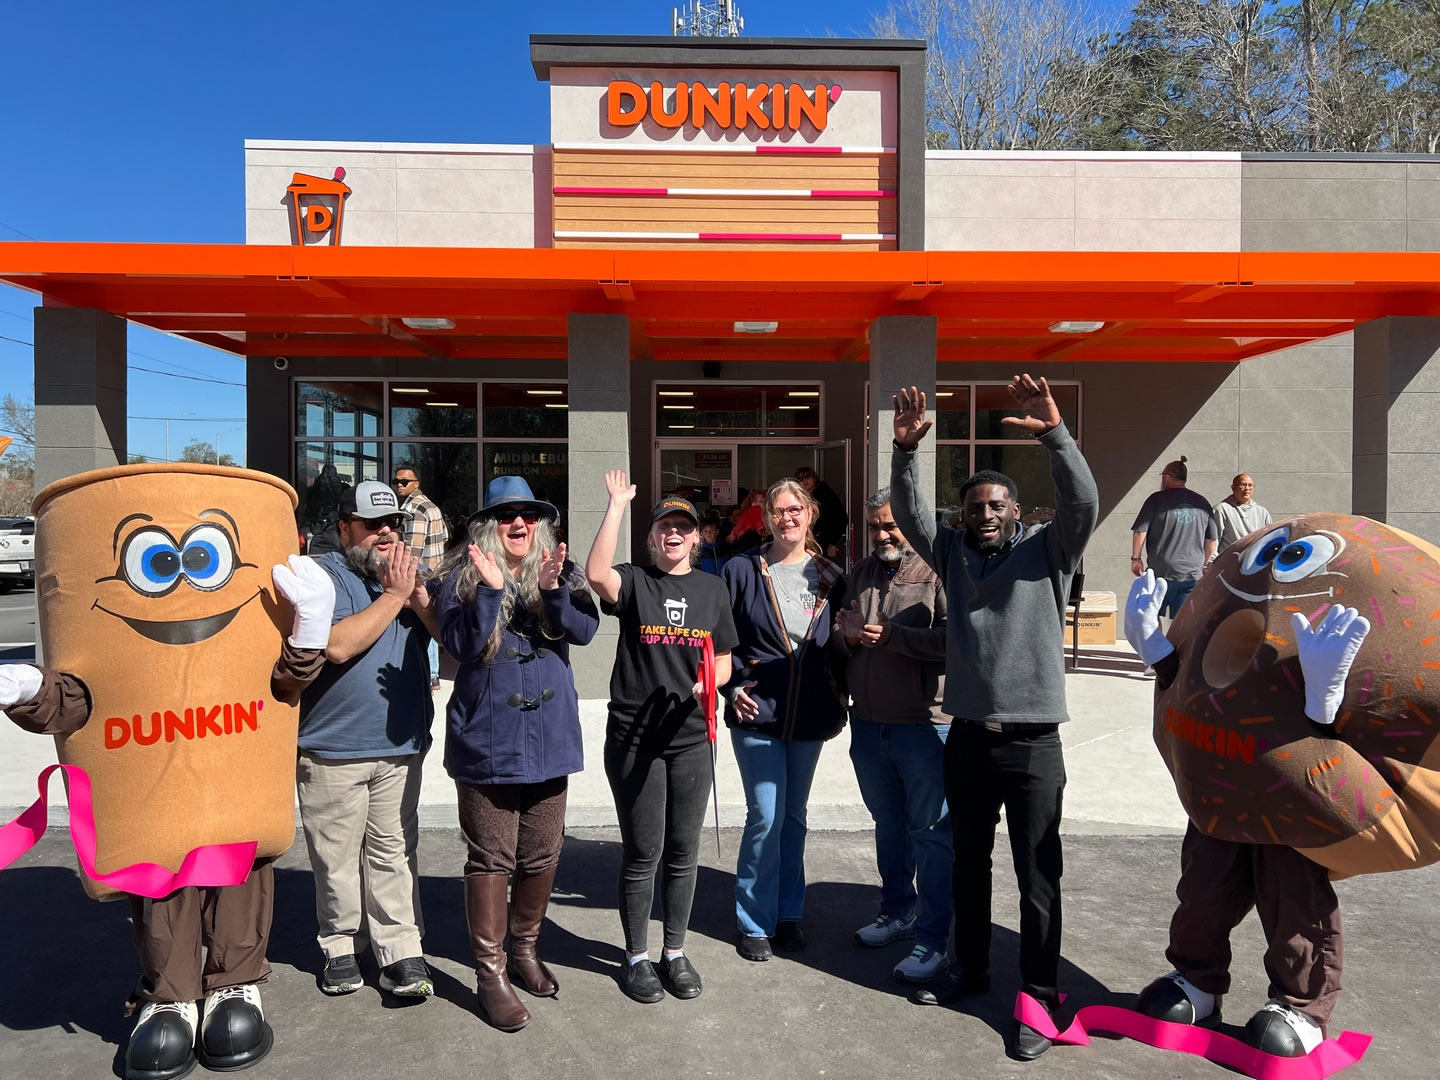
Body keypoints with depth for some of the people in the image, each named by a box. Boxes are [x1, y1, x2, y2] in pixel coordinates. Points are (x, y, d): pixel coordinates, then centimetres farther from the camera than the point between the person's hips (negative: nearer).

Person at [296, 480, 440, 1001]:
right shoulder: (323, 575, -6)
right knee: (336, 856, 7)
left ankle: (401, 953, 12)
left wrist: (416, 593, -13)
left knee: (394, 852, 6)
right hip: (332, 748, -3)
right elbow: (337, 645, -22)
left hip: (400, 746, 4)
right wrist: (394, 596, -16)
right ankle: (339, 948, 24)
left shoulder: (406, 573, 12)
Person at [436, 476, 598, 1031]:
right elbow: (460, 645, -14)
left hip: (550, 736, 4)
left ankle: (525, 949, 34)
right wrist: (492, 590, -25)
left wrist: (553, 590, -24)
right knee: (491, 859, 2)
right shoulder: (463, 576, -3)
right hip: (487, 740, -3)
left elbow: (585, 630, -8)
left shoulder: (560, 572, 5)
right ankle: (490, 972, 16)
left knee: (542, 854, 14)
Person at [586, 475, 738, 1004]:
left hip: (691, 738, 3)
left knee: (683, 852, 12)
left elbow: (724, 662, 13)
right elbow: (595, 572, -27)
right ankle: (637, 956, 25)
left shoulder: (712, 588, 8)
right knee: (642, 853, 7)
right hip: (633, 738, -3)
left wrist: (710, 681, -10)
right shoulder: (634, 581, -2)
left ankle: (675, 952, 30)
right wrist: (618, 503, -23)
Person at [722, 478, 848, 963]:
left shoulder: (829, 576, 5)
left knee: (794, 815, 14)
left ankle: (788, 913, 30)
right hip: (757, 712, -3)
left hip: (810, 718, 3)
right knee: (766, 815, -5)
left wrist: (838, 698, 5)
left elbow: (838, 645, 12)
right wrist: (734, 686, -10)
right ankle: (755, 923, 13)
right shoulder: (742, 570, -4)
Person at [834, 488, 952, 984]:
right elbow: (839, 641, 16)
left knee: (930, 832, 3)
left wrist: (891, 635, -21)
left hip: (924, 725, -6)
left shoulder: (938, 572, -10)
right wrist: (846, 635, -7)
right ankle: (898, 910, 37)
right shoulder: (860, 573, 11)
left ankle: (932, 938, 15)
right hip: (868, 724, 7)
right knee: (888, 825, 20)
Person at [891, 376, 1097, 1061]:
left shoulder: (1048, 550, -1)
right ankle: (970, 968, 36)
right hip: (967, 737, 4)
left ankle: (1038, 998, 18)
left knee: (1037, 879, 4)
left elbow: (1083, 503, -17)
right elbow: (908, 514, -3)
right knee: (968, 864, 19)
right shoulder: (954, 553, 8)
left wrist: (1053, 435, -31)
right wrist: (905, 450, -18)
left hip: (1031, 741, -4)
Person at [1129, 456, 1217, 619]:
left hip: (1161, 573, -3)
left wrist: (1136, 558, 4)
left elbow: (1140, 531, -8)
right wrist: (1204, 564, 26)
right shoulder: (1202, 502, 9)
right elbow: (1211, 540, 14)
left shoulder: (1157, 499, -4)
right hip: (1193, 575, 3)